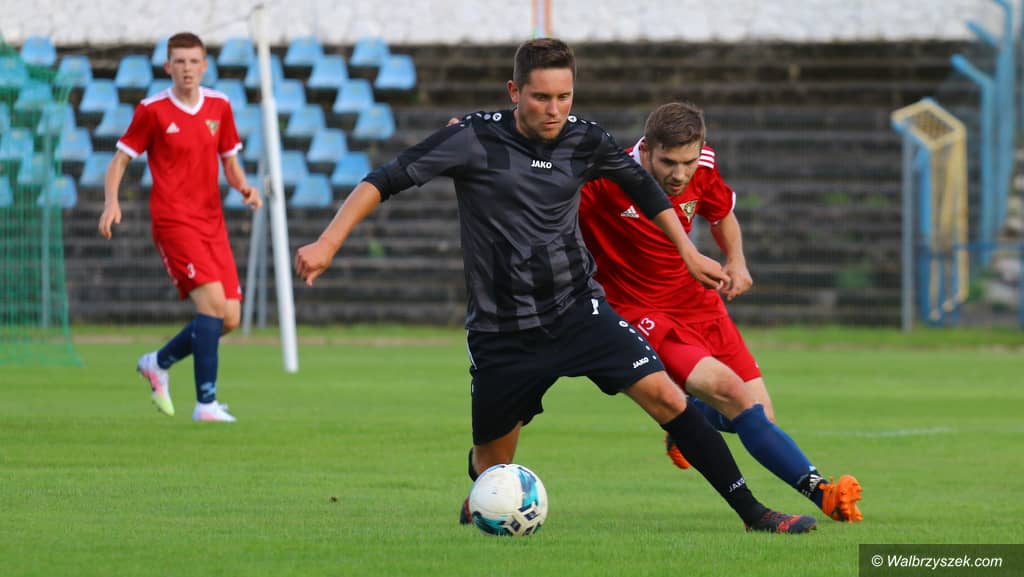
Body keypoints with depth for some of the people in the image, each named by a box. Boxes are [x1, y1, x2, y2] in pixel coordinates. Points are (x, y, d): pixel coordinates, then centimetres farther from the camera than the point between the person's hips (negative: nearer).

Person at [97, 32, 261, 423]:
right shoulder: (152, 111, -3)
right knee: (212, 302, -22)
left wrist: (244, 187, -3)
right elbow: (120, 160, 2)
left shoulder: (219, 107, 9)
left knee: (229, 318, 0)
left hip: (212, 222, 6)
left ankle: (159, 362, 24)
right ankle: (206, 403, -19)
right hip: (174, 221, -6)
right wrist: (111, 203, -15)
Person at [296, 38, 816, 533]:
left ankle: (753, 513, -8)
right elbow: (386, 180, -12)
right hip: (501, 332, -2)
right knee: (491, 466, 6)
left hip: (577, 308, 2)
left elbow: (641, 185, 19)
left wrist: (689, 253, 22)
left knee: (665, 396, -14)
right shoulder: (476, 139, -12)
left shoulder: (585, 141, -1)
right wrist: (327, 245, -21)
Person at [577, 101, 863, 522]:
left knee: (759, 419, 3)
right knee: (730, 391, -27)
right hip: (645, 314, -6)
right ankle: (820, 492, -29)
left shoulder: (702, 169, -4)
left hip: (699, 300, 6)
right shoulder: (604, 181, -23)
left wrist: (736, 261, 0)